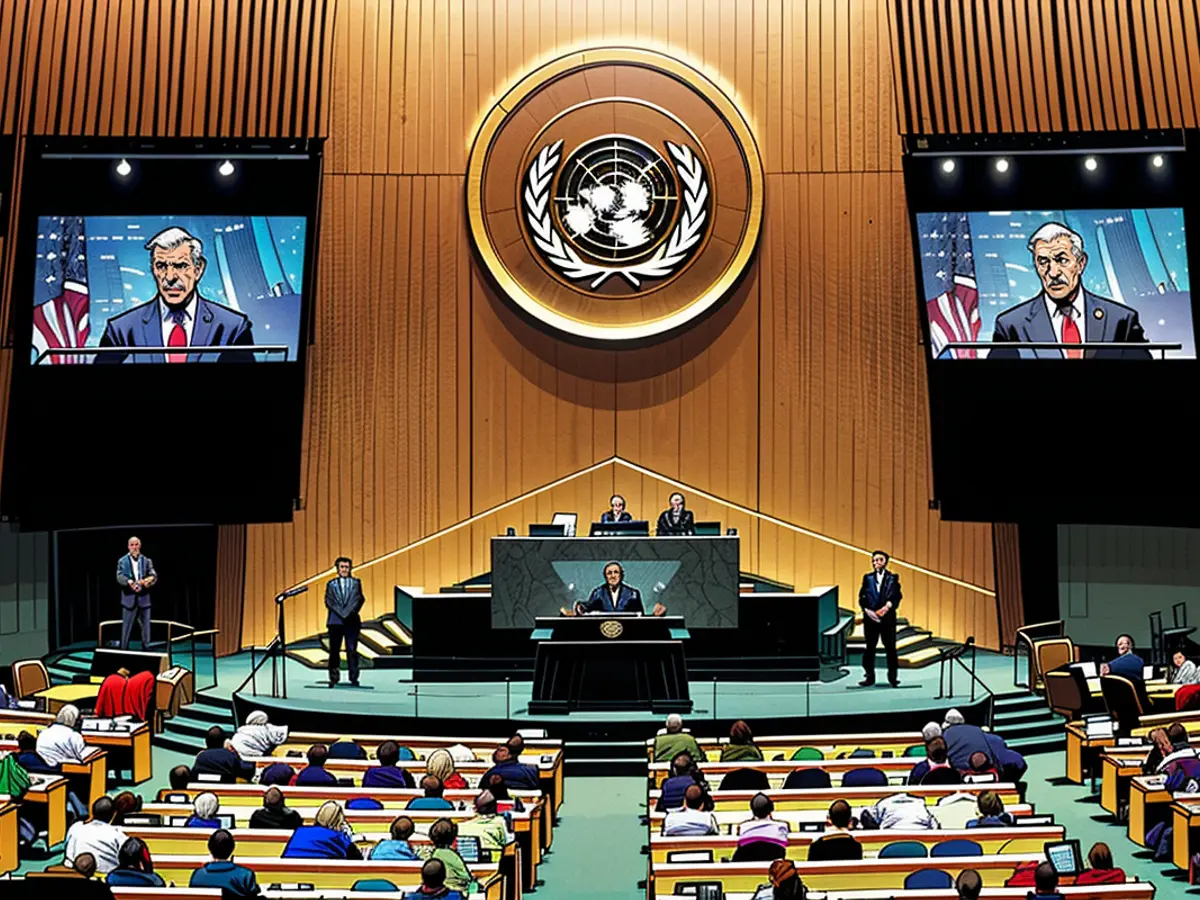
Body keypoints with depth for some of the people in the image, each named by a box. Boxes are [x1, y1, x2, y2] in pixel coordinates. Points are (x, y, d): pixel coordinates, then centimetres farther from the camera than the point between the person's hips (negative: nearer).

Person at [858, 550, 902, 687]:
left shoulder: (893, 578, 6)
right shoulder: (868, 578, 9)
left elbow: (897, 596, -3)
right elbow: (862, 597, 4)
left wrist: (887, 606, -20)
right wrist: (867, 610, -13)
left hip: (888, 617, -1)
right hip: (870, 617, 1)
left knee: (890, 646, -1)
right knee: (870, 647, 4)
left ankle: (892, 676, 8)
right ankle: (869, 677, 9)